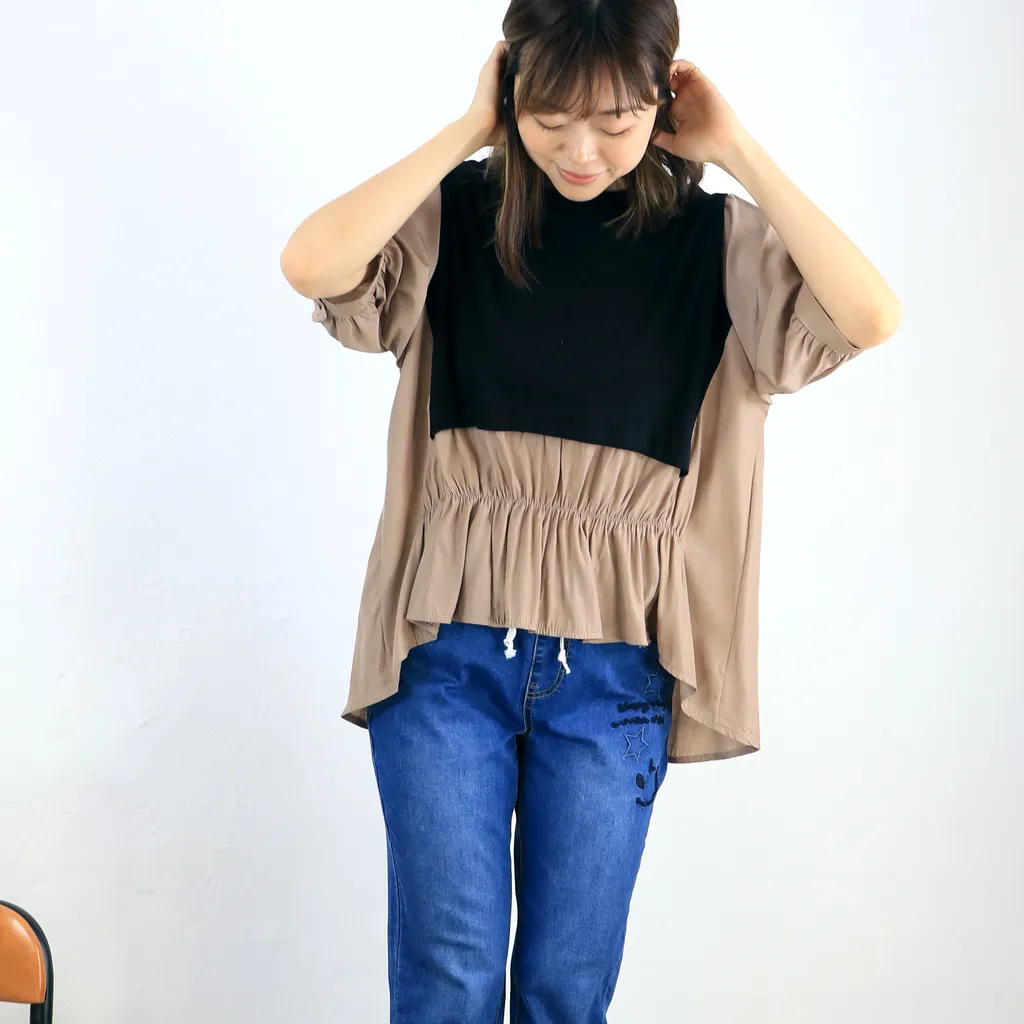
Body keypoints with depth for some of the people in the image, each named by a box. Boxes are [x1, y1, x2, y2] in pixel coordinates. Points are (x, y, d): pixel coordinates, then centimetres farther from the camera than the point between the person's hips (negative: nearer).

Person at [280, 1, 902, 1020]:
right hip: (449, 646, 0)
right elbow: (311, 263, -20)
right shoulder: (456, 216, -1)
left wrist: (736, 151, -11)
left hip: (614, 664, 1)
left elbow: (870, 316, -17)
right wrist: (466, 133, -12)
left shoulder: (718, 239, 0)